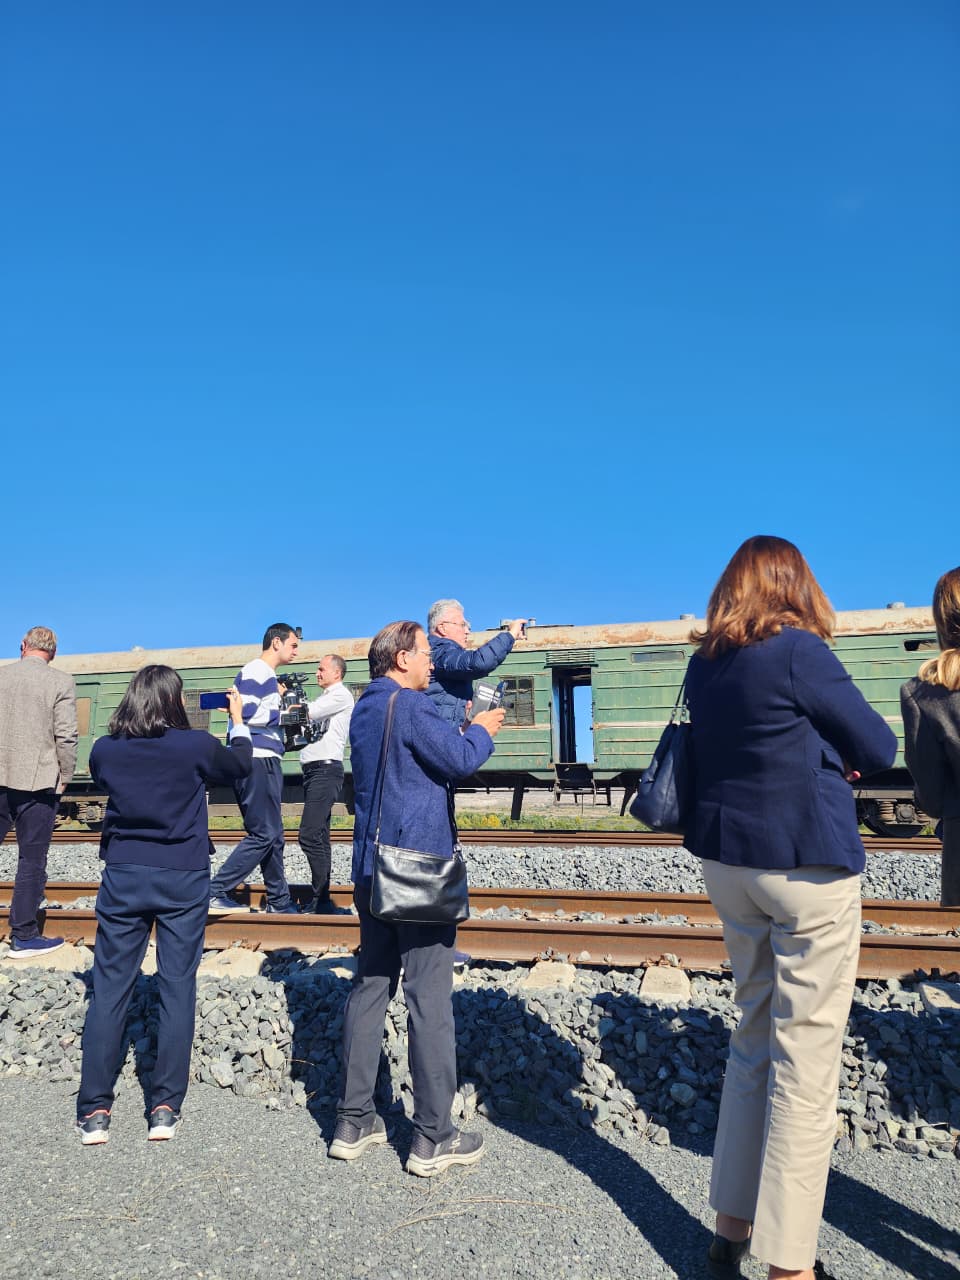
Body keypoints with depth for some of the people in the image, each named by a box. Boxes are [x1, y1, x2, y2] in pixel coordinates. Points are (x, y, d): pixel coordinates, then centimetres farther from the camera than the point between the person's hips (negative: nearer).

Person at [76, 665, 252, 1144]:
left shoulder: (104, 751, -4)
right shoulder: (195, 745, -11)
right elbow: (240, 764, 9)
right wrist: (238, 721, 24)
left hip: (123, 877, 2)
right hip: (183, 880, -2)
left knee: (108, 990, 9)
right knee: (177, 989, 7)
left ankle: (94, 1111, 13)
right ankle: (165, 1108, 13)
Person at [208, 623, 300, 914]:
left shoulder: (268, 675, 21)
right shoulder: (256, 671, -8)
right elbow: (246, 711, -19)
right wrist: (282, 715, -9)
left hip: (266, 761, 10)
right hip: (256, 760, -10)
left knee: (272, 835, 12)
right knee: (264, 834, -9)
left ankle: (279, 901, 18)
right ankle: (214, 892, -5)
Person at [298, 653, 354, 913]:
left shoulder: (341, 695, -4)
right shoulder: (325, 699, 25)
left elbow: (307, 713, -13)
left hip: (326, 769, -10)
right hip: (313, 770, 10)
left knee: (310, 835, -16)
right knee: (319, 836, 9)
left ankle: (321, 899, -14)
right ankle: (320, 899, 13)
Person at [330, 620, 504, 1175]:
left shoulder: (365, 707, 15)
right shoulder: (409, 704, -13)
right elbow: (460, 759, -18)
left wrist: (466, 729, 13)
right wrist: (482, 730, 0)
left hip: (372, 869, 9)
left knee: (370, 989, 13)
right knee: (430, 1000, -2)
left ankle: (355, 1122, 20)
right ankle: (434, 1139, 5)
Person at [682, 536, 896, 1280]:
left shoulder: (705, 665, 6)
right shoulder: (798, 650, -13)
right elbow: (880, 750, -6)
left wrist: (824, 757, 6)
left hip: (728, 861, 7)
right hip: (807, 864, -7)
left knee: (755, 1037, 18)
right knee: (806, 1059, 2)